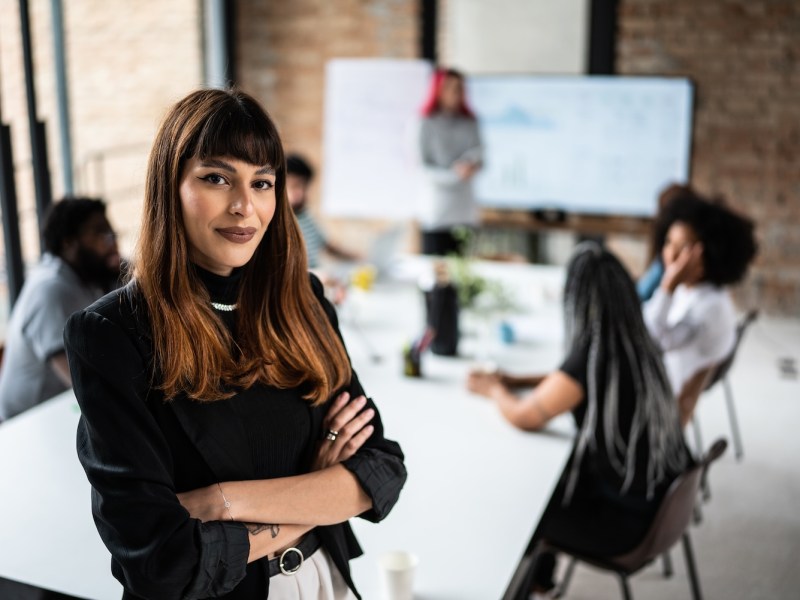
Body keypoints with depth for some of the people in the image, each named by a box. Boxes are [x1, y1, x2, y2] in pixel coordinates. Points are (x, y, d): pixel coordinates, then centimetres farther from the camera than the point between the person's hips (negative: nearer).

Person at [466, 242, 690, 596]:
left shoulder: (594, 357, -27)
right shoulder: (637, 344, -3)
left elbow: (525, 417, -22)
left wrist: (493, 390, -2)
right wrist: (514, 380, 11)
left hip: (627, 519, -7)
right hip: (662, 499, 7)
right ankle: (539, 575, 39)